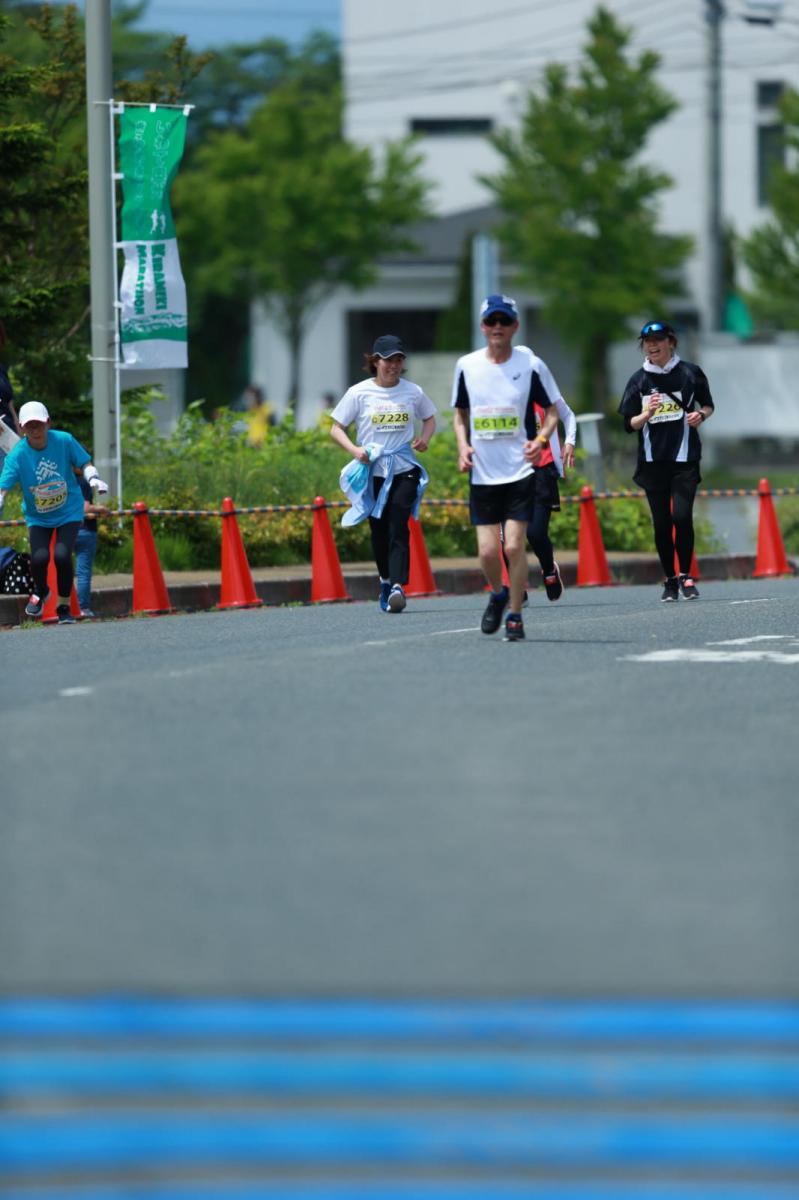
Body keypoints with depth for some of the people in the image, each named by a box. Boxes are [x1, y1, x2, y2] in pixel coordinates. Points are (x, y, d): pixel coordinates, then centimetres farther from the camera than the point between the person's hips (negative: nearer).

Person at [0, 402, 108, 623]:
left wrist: (93, 479, -22)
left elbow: (85, 464, -2)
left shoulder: (64, 441, -14)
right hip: (37, 517, 0)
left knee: (62, 555, -20)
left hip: (69, 512, 0)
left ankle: (64, 607, 3)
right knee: (39, 557, -20)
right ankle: (40, 592, 17)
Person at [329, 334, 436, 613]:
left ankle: (398, 585, -22)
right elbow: (336, 428, 3)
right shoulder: (359, 393, -2)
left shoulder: (412, 392, 4)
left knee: (398, 527, -15)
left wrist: (424, 439, 1)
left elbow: (429, 417, 22)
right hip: (372, 472, 0)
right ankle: (385, 580, 30)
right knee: (379, 530, 8)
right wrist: (354, 449, -15)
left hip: (404, 468, 0)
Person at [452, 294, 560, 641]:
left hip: (520, 470, -2)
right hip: (482, 473, 2)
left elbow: (552, 409, 5)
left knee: (514, 546, -8)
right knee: (488, 550, -1)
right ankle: (497, 595, 29)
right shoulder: (466, 366, 3)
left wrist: (541, 439, -13)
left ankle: (515, 615, 7)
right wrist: (463, 445, -1)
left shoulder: (530, 365, -3)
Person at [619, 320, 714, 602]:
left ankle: (686, 576, -1)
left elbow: (708, 405, 15)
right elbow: (629, 425, 5)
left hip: (684, 456, -2)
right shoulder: (639, 380, 5)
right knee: (661, 522, 2)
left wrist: (700, 415, -7)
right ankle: (669, 580, 14)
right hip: (653, 459, 2)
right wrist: (647, 414, -15)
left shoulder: (690, 373, 2)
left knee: (682, 516, -14)